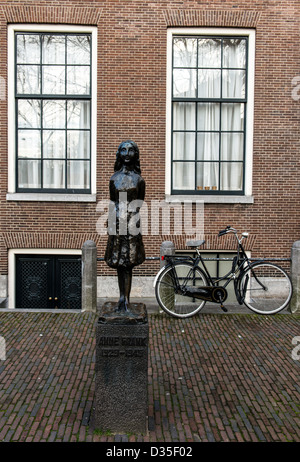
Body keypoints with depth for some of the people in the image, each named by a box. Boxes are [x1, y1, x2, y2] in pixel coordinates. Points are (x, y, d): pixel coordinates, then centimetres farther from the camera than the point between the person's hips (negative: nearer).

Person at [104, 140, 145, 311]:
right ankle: (123, 298, 17)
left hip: (132, 223, -2)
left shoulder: (139, 179, 5)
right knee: (118, 263, 6)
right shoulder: (114, 178, 10)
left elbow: (140, 203, 3)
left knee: (128, 264, -4)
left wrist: (135, 222, -7)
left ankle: (125, 300, 2)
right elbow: (112, 203, 11)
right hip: (117, 223, 2)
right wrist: (110, 225, 6)